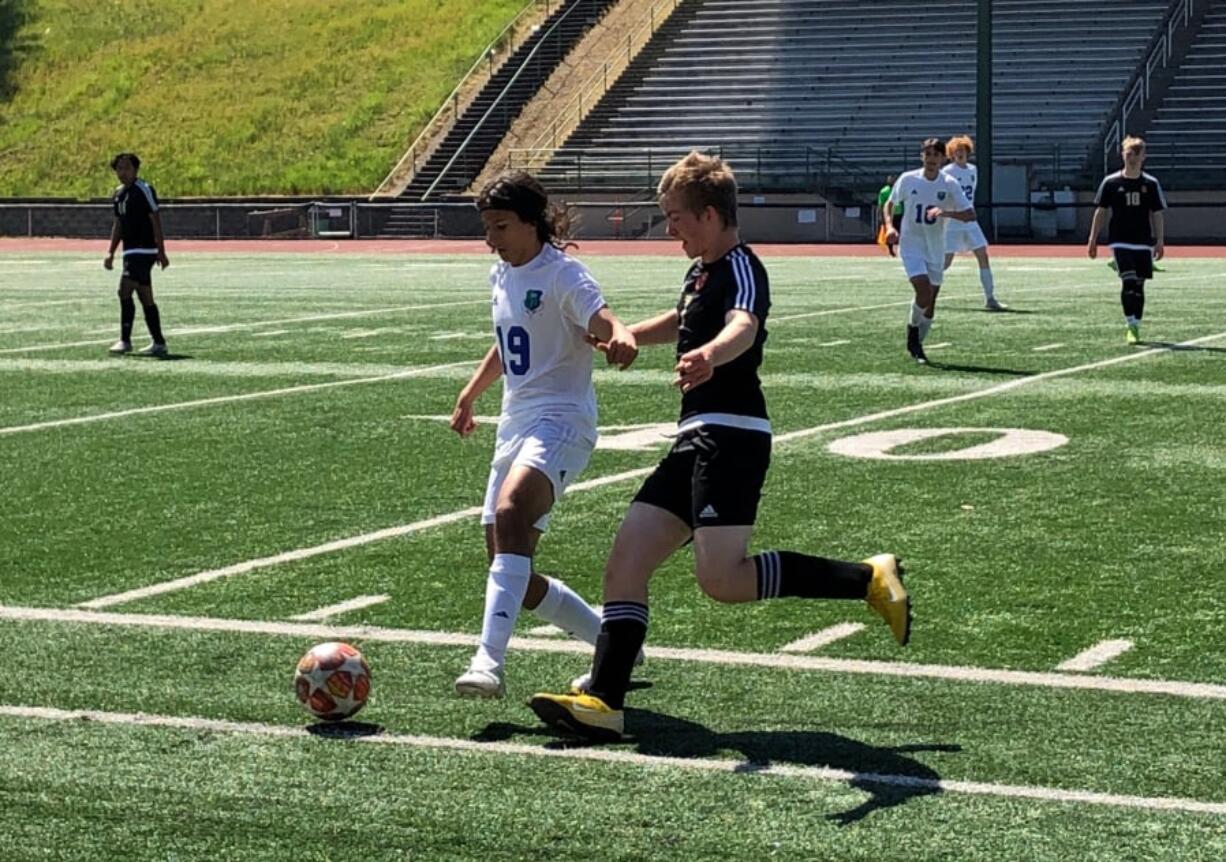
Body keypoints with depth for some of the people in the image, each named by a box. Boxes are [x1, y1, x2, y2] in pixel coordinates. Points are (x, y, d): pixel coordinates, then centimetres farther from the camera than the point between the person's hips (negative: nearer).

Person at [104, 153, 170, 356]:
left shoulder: (144, 190, -10)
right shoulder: (118, 193, 14)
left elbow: (155, 220, -13)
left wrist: (161, 251, -17)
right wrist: (111, 252, 18)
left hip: (143, 250, -8)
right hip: (130, 250, 8)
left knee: (125, 290, -16)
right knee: (146, 298, 9)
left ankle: (125, 341, -11)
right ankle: (159, 343, 13)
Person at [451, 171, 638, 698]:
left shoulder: (561, 274, -10)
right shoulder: (502, 275, 14)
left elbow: (601, 319, -29)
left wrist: (621, 337, -51)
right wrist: (470, 393, 34)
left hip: (560, 421, -9)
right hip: (515, 426, 9)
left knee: (510, 515, -35)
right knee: (514, 577, 6)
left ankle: (489, 661, -44)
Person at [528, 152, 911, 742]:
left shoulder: (740, 268, -11)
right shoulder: (701, 272, 19)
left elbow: (744, 326, -35)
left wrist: (710, 354, -56)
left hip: (731, 434, -10)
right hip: (698, 439, 10)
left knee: (722, 579, -19)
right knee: (625, 562, 2)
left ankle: (867, 578, -6)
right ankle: (604, 700, 0)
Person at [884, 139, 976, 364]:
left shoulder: (949, 184, -5)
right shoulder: (908, 180, -5)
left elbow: (970, 214, -10)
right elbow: (890, 204, 12)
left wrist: (946, 212, -27)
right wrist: (889, 226, -5)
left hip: (936, 249, 2)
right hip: (911, 246, -2)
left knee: (930, 303, 6)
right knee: (924, 292, -21)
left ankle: (917, 345, 25)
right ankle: (912, 328, 6)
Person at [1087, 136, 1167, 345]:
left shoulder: (1151, 184, 4)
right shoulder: (1111, 183, 0)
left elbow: (1157, 214, 7)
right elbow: (1100, 211, 5)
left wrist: (1160, 241, 0)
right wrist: (1093, 240, 2)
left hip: (1144, 243, 2)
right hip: (1120, 242, -2)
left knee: (1139, 285, 6)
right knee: (1129, 281, -17)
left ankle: (1135, 327, 17)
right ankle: (1131, 325, -13)